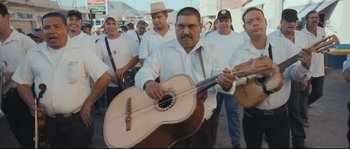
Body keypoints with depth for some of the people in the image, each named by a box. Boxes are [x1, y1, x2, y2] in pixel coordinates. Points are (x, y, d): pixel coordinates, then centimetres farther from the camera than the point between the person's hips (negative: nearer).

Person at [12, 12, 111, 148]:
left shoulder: (81, 51, -9)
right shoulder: (33, 53, 1)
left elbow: (104, 78, -11)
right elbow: (22, 83, 10)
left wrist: (88, 104, -9)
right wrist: (31, 103, -7)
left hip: (78, 120, -3)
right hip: (49, 121, 4)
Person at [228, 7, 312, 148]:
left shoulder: (285, 45, -5)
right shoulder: (240, 52, -8)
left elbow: (295, 74, -7)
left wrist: (304, 66, -29)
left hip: (279, 114, 0)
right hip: (252, 115, 0)